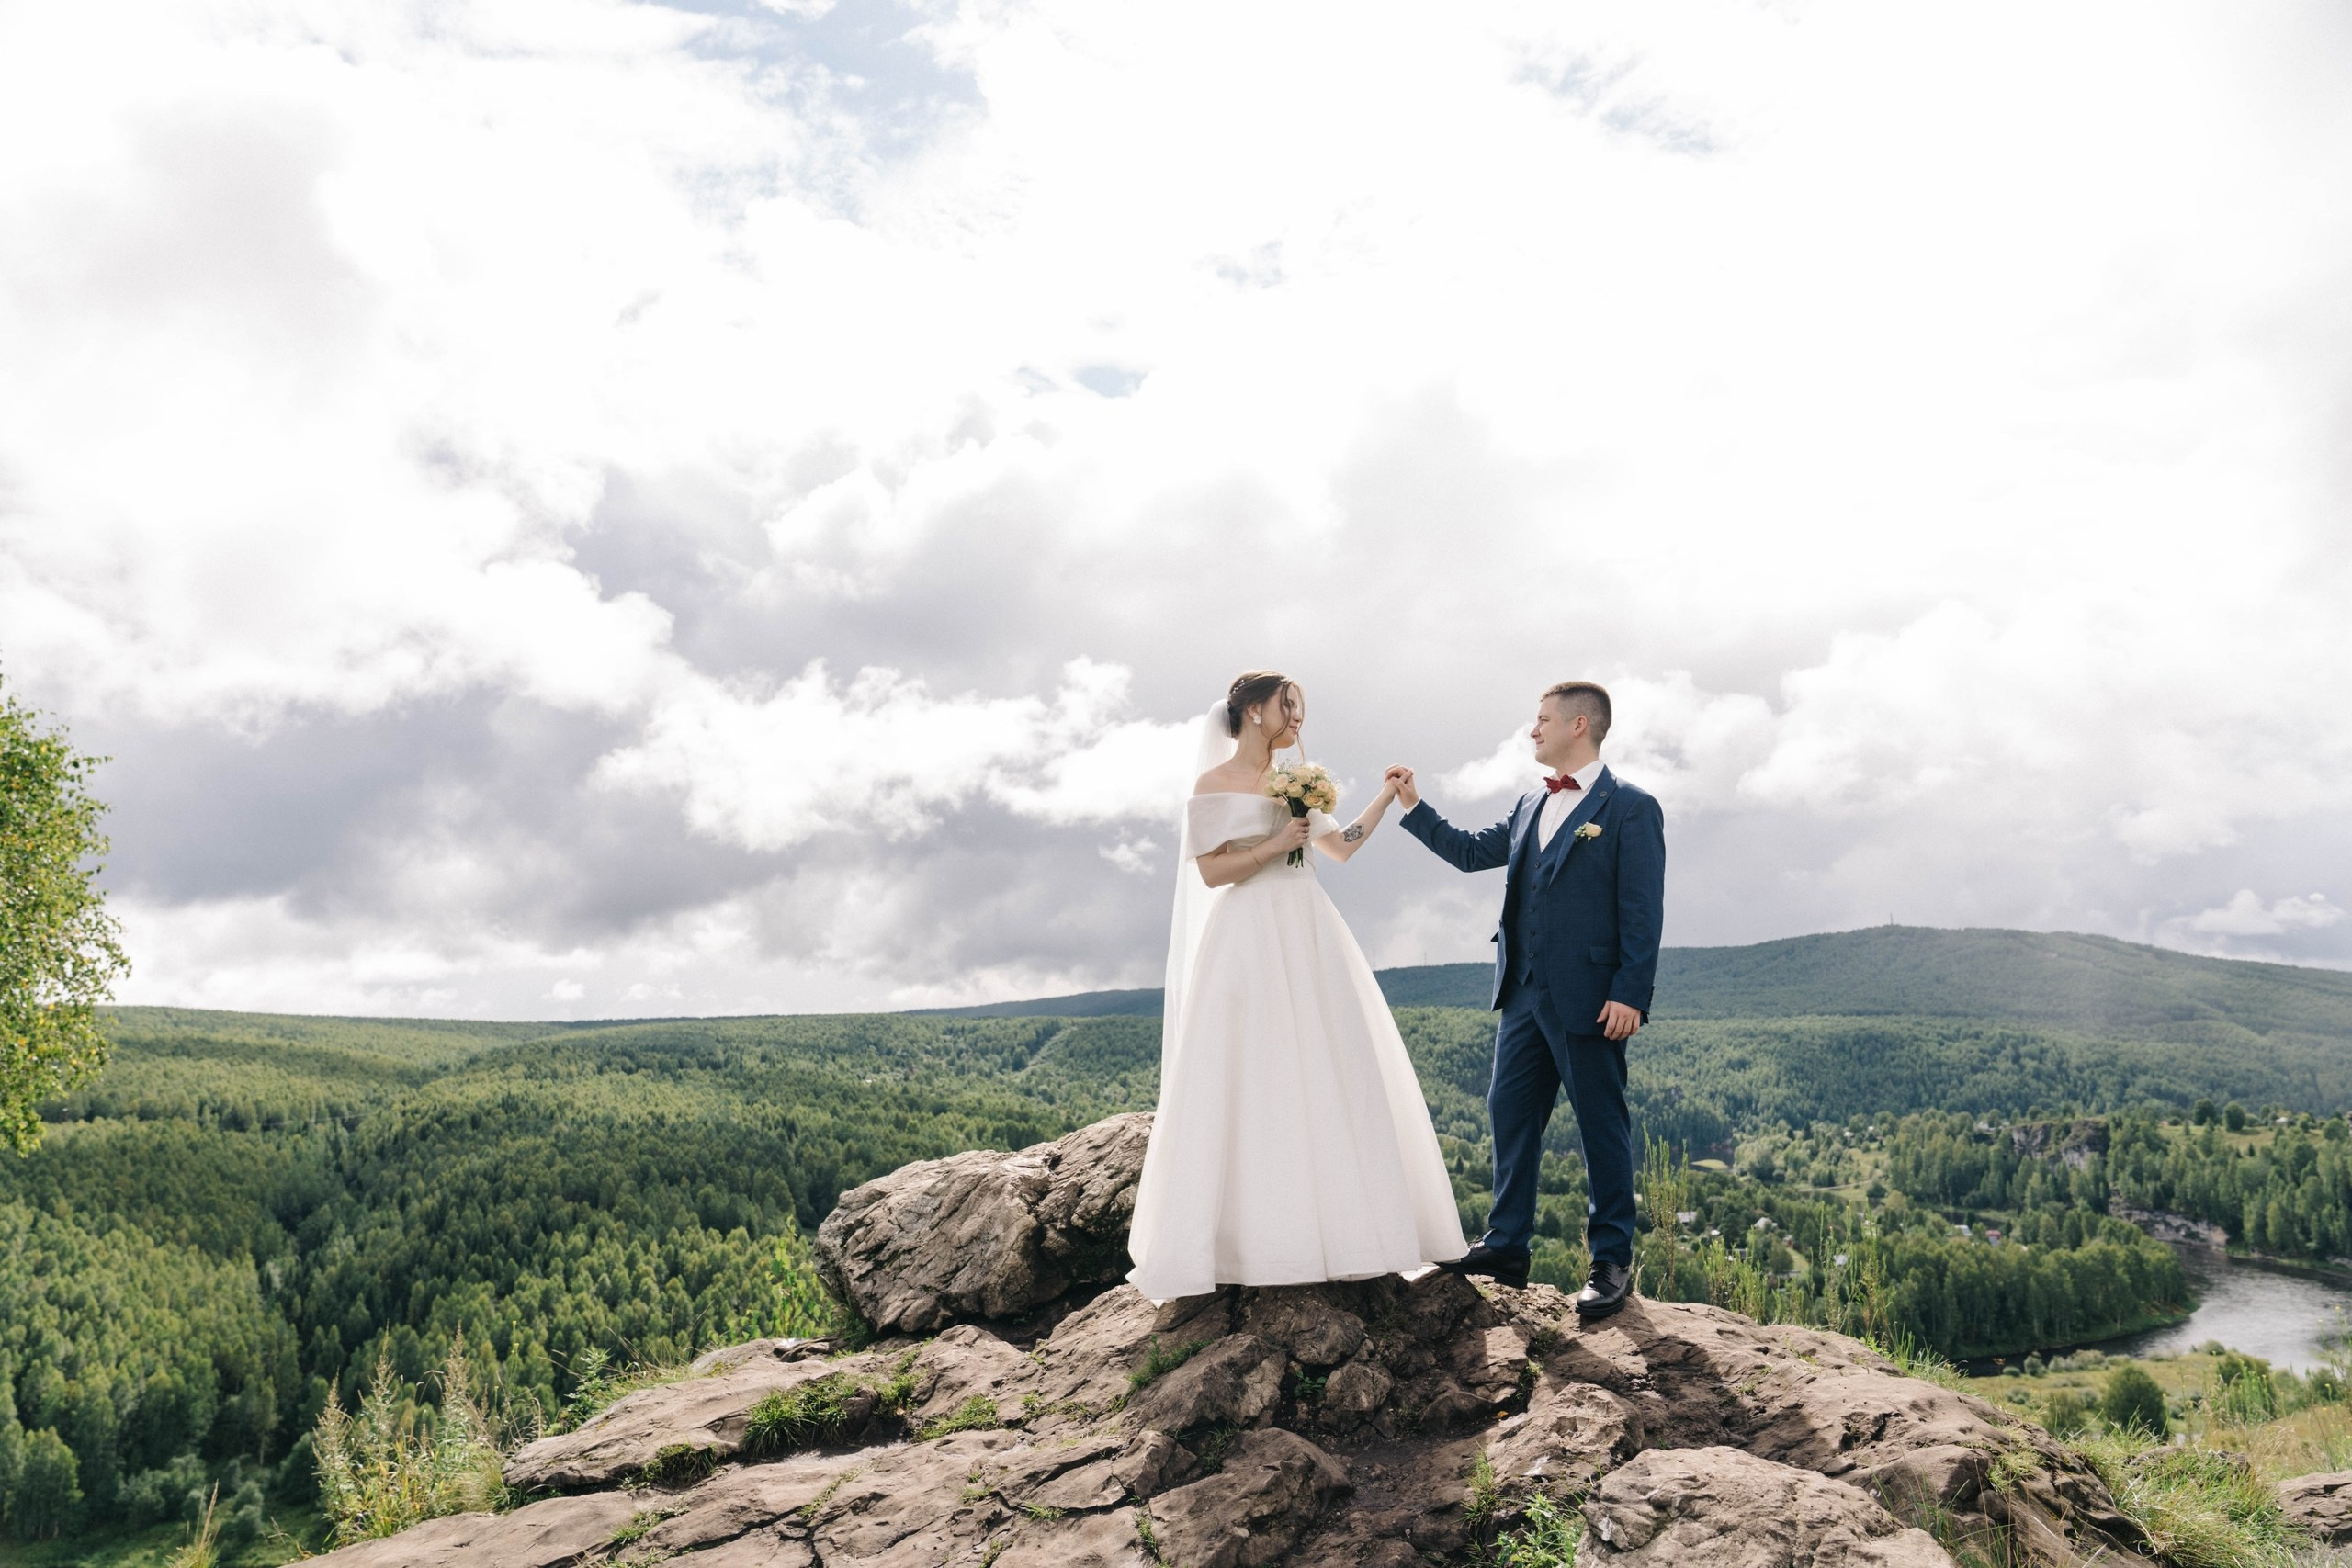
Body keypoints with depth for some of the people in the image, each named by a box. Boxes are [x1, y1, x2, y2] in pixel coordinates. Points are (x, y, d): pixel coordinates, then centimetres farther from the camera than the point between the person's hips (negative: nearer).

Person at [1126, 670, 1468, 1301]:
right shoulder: (1216, 785, -3)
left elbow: (1342, 845, 20)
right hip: (1252, 941, -6)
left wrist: (1387, 795, 14)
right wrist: (1275, 845, -14)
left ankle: (1334, 1225, 14)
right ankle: (1256, 1235, 3)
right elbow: (1211, 872, -9)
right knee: (1254, 1079, -4)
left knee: (1329, 1077, 5)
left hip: (1309, 940, 7)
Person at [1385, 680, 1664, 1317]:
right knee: (1510, 1115, 11)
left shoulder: (1631, 808, -7)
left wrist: (1630, 995, -17)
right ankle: (1505, 1247, 21)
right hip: (1524, 995, 7)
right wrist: (1413, 806, 18)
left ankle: (1611, 1263, 13)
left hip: (1588, 1000, -7)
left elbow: (1643, 911, -11)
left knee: (1602, 1127, 2)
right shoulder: (1530, 806, 16)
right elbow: (1471, 851, 24)